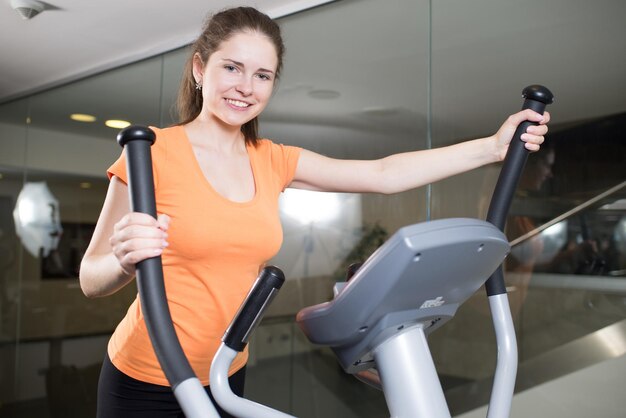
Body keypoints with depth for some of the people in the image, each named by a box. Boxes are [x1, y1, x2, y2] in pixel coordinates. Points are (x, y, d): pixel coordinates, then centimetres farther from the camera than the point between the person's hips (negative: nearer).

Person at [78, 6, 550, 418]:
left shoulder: (273, 162, 0)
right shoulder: (155, 150, -14)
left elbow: (384, 174, 0)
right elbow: (92, 277, -15)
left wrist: (494, 146, -2)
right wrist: (125, 262, -38)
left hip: (226, 375, 5)